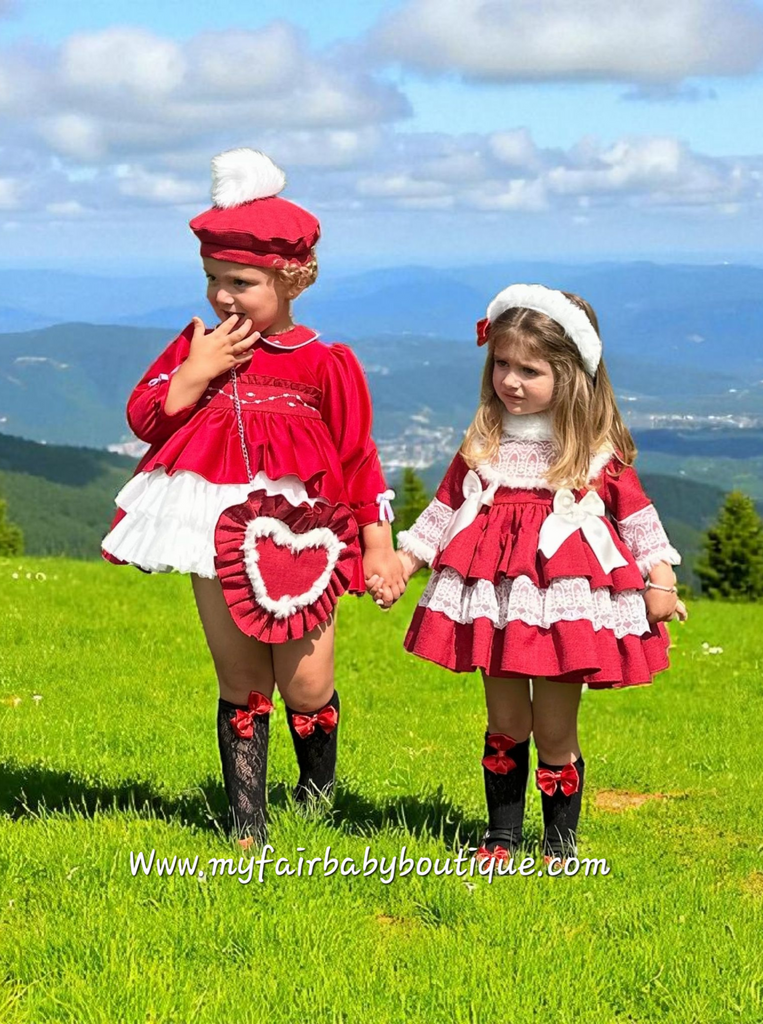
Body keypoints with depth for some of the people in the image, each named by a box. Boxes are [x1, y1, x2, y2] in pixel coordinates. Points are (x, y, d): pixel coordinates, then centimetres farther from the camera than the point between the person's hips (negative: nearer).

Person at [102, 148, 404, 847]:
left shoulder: (325, 363, -6)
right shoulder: (198, 345, 4)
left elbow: (359, 457, -1)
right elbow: (145, 417, 0)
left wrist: (379, 547, -1)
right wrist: (197, 371, -13)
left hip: (299, 542, -3)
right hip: (219, 539, 3)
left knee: (306, 688, 4)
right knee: (241, 689, 9)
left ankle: (317, 792, 34)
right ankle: (247, 827, 16)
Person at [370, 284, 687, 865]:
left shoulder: (598, 451, -2)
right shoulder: (484, 445, 8)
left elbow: (637, 514, 2)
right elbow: (447, 507, 15)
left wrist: (660, 581, -4)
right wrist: (400, 563, 12)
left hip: (565, 599, -3)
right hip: (496, 599, 3)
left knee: (554, 729, 2)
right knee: (506, 724, 10)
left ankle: (561, 842, 18)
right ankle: (502, 837, 23)